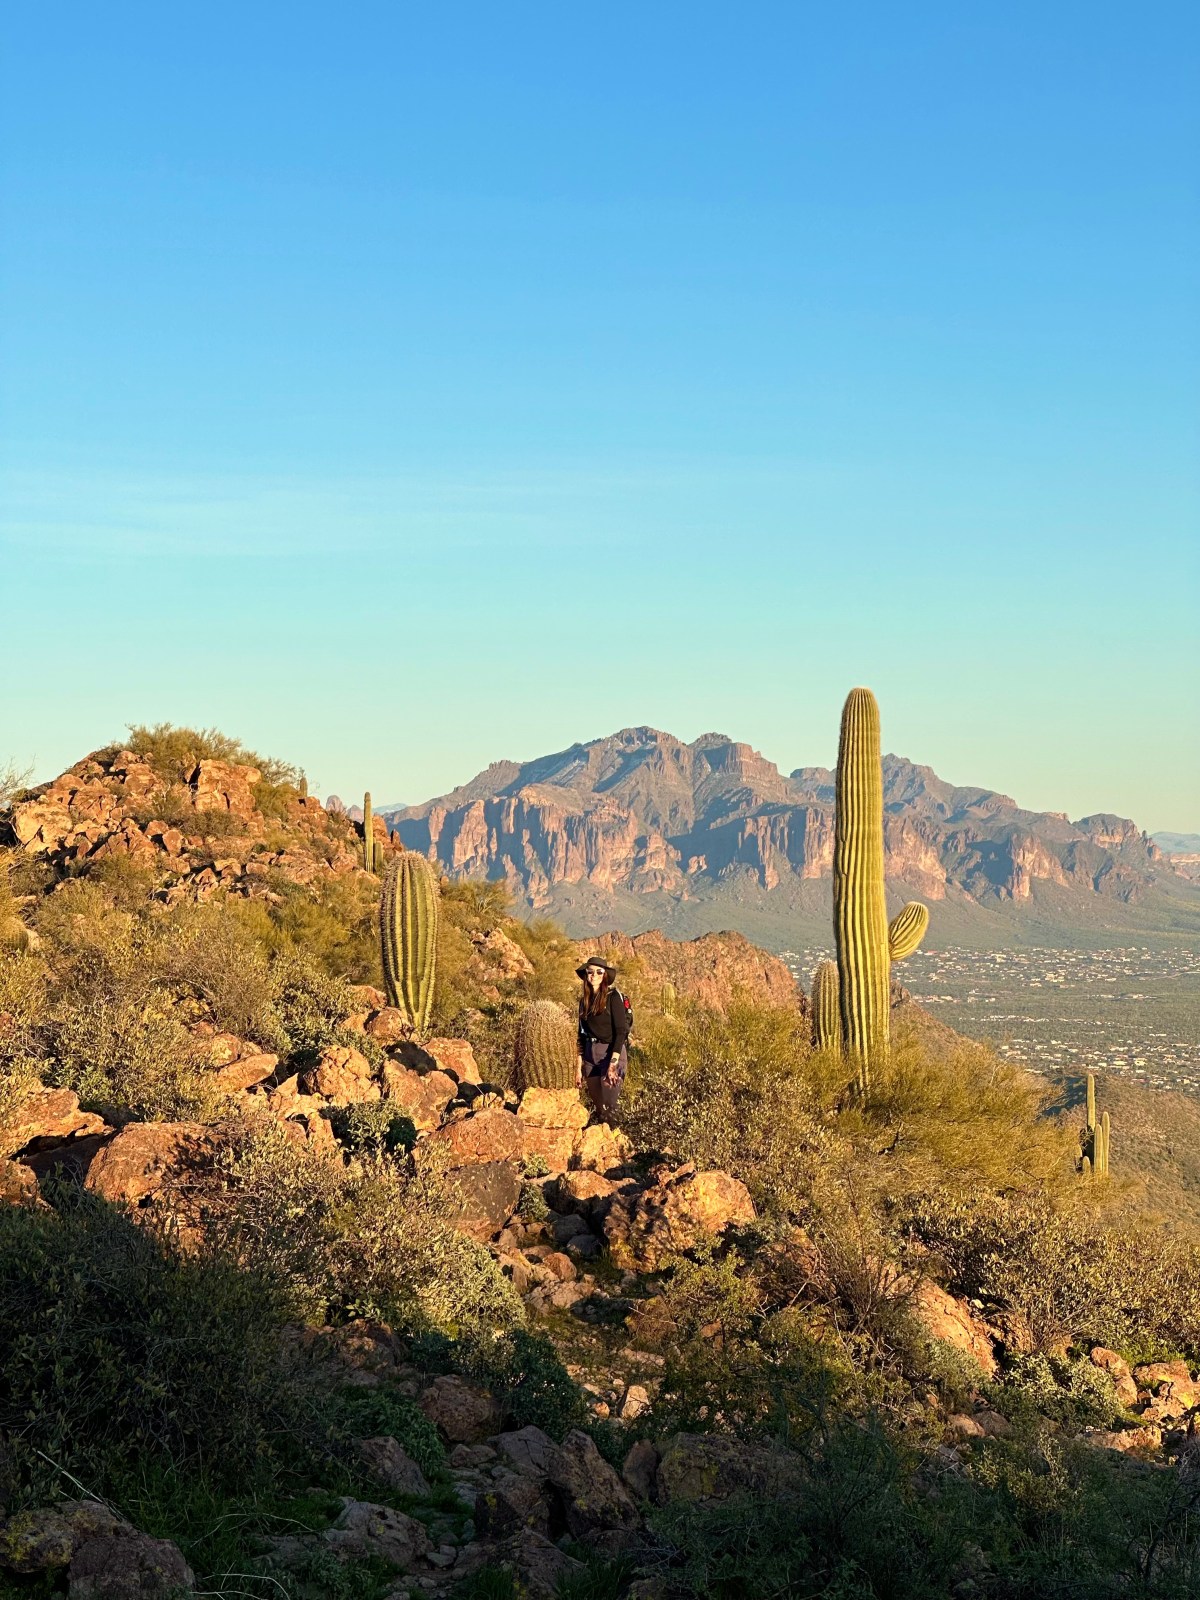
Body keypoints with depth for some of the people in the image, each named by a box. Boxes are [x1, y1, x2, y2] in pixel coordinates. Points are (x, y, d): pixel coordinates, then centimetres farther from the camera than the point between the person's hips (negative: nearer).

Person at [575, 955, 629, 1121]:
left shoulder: (613, 997, -8)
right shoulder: (584, 1000, 10)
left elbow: (621, 1031, -13)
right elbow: (582, 1035, 14)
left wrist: (613, 1064, -21)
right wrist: (579, 1068, 11)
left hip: (612, 1053, -6)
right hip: (590, 1055, 6)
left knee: (608, 1107, -9)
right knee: (597, 1105, 8)